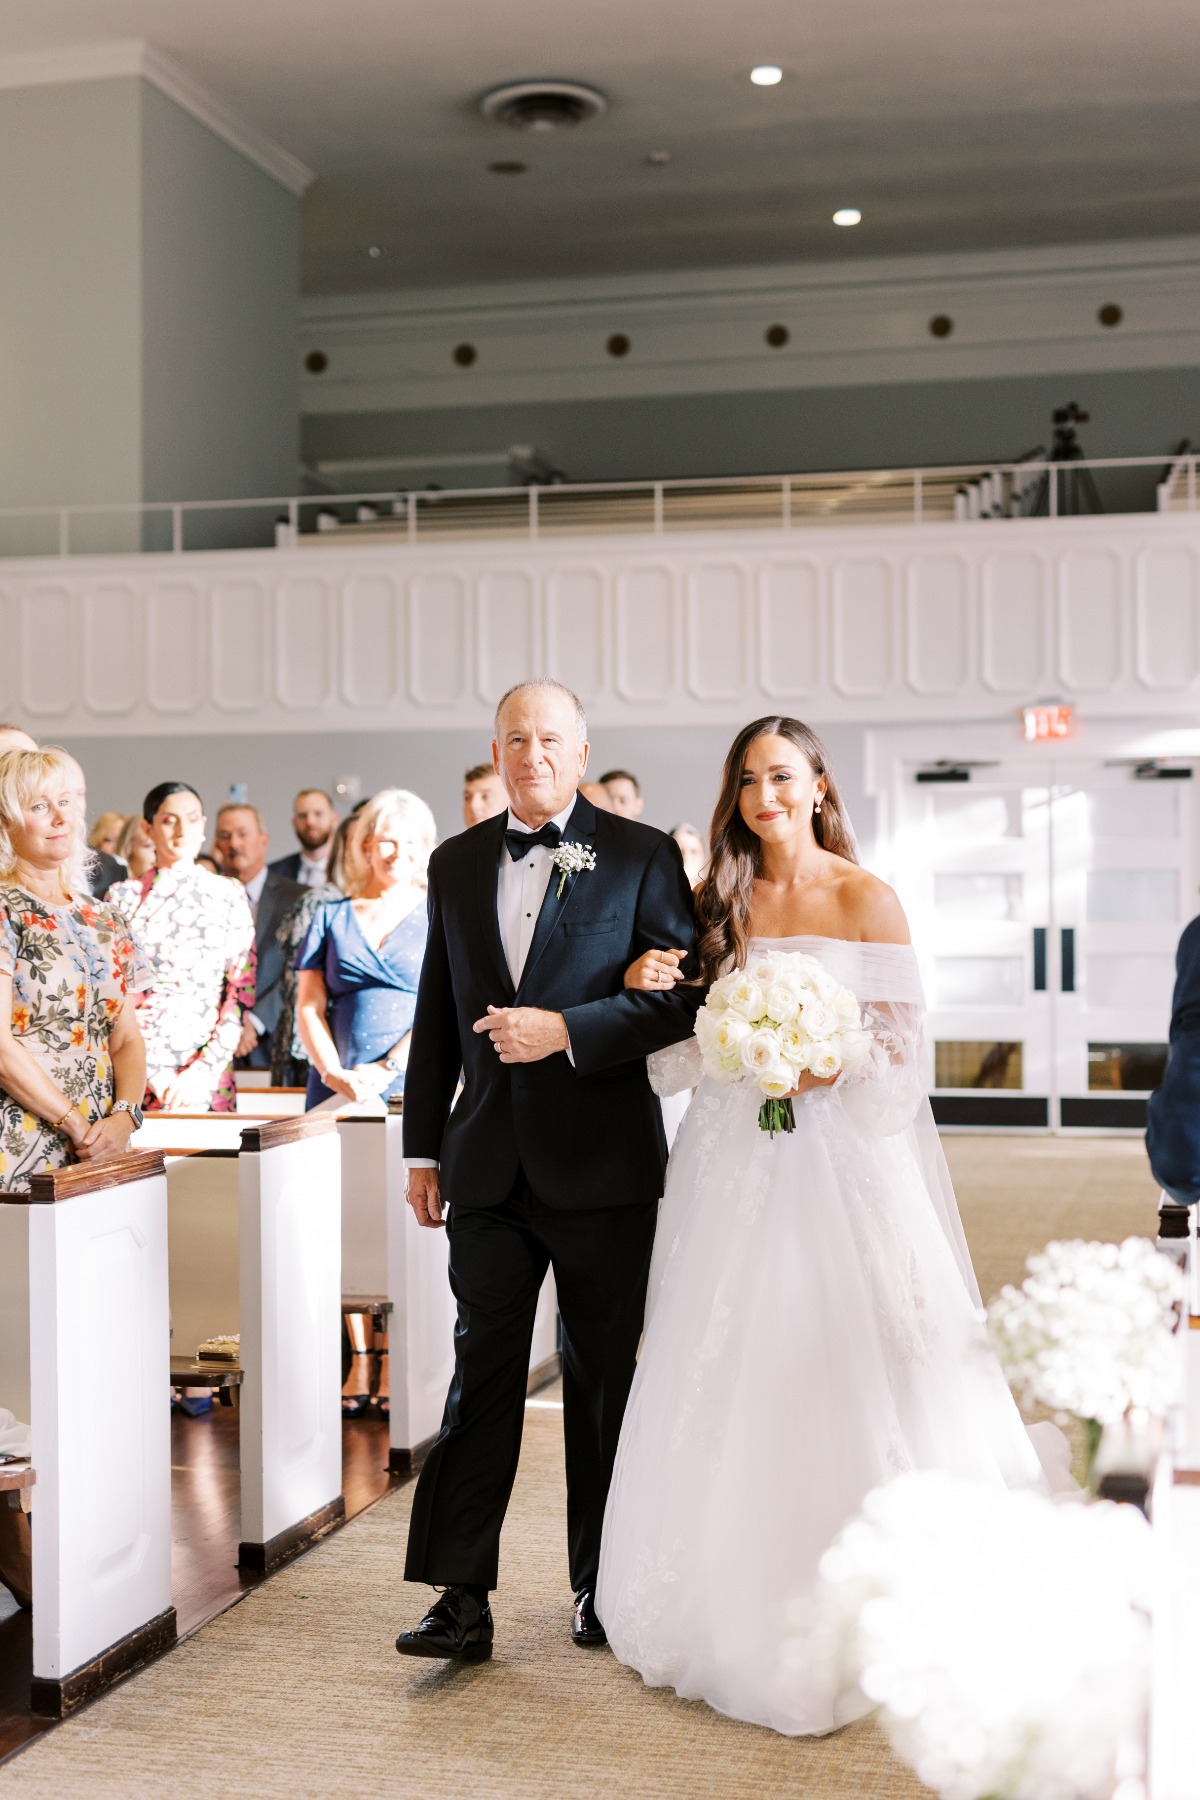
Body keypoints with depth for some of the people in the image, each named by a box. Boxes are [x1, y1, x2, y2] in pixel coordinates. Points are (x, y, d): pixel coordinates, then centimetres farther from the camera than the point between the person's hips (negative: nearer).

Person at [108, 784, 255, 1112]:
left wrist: (204, 1069, -10)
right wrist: (154, 1072, -9)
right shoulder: (125, 896, 5)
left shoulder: (229, 895, 6)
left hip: (208, 1072, 0)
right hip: (137, 1072, 0)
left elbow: (242, 990, 1)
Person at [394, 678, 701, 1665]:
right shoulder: (456, 863, 11)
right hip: (489, 1166, 3)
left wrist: (565, 1028, -17)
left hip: (602, 1165, -2)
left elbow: (683, 996, -7)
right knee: (481, 1378, 2)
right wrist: (423, 1147, 12)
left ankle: (603, 1586, 23)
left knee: (603, 1380, 9)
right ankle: (463, 1598, 6)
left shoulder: (641, 855, -1)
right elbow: (438, 1016, 14)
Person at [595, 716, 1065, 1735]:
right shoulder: (715, 904, 9)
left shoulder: (864, 900, -2)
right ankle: (734, 1612, 19)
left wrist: (825, 1067, -21)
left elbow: (901, 1046, -4)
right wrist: (650, 991, -8)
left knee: (845, 1383, -2)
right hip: (735, 1170, 3)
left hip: (841, 1163, -3)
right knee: (729, 1392, 5)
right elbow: (686, 1055, 11)